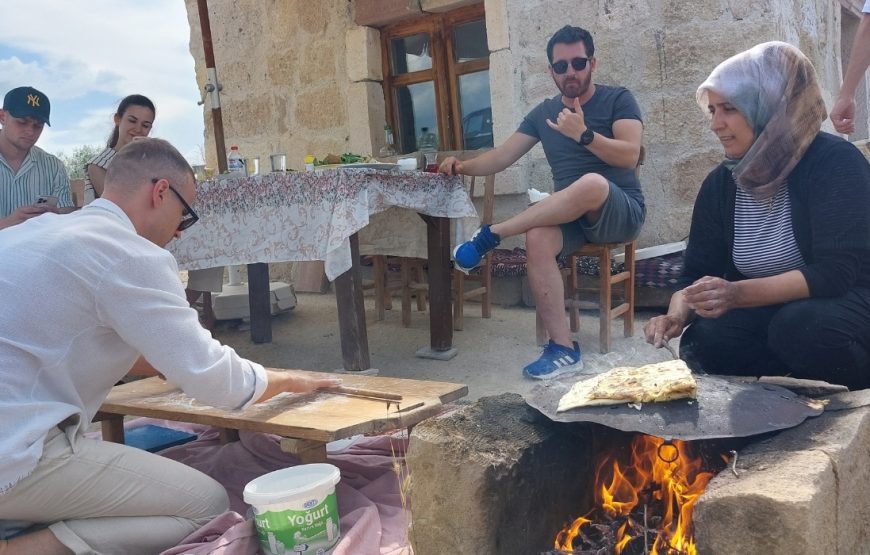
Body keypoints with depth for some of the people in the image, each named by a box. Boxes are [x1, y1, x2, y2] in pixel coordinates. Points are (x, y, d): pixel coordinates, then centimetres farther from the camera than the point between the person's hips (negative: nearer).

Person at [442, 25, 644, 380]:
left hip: (621, 211, -3)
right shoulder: (543, 113, 13)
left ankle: (489, 235, -27)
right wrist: (464, 166, -9)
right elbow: (503, 156, 9)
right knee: (537, 238, -32)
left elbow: (629, 156, -13)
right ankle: (563, 349, -28)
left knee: (592, 184, -40)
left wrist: (583, 134, -27)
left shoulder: (618, 100, 2)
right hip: (571, 217, 4)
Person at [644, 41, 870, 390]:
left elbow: (838, 271, -25)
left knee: (800, 329, -36)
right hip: (771, 314, 4)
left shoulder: (835, 162, -16)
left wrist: (738, 293, -36)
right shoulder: (720, 184, 0)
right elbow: (698, 275, 3)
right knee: (702, 343, -24)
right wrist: (677, 315, -20)